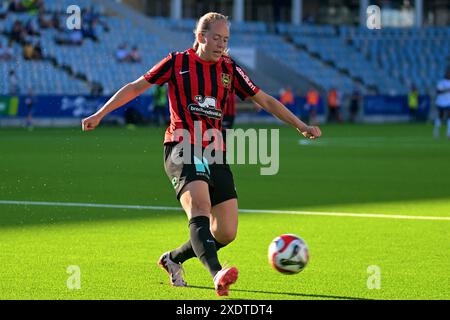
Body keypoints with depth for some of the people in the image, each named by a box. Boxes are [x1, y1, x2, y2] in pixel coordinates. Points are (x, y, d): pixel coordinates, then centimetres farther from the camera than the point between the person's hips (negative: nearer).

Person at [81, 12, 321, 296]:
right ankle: (217, 273, -51)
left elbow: (266, 101, 17)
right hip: (182, 148, -5)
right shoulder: (177, 62, 4)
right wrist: (100, 114, 10)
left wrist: (302, 126, 10)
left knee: (226, 233, -2)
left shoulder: (229, 69, 13)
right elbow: (136, 88, 12)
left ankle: (173, 259, 24)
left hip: (215, 153, 5)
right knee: (200, 205, -32)